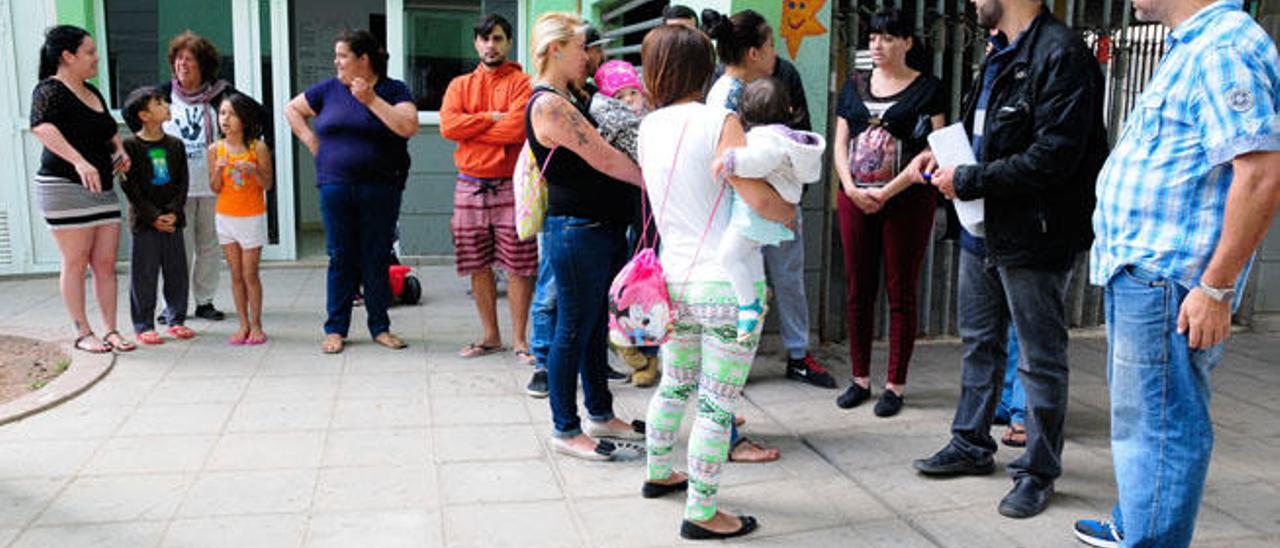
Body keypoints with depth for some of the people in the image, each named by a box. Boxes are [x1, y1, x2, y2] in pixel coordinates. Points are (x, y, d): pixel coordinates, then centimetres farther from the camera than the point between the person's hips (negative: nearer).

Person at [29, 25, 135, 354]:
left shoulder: (92, 92, 16)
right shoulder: (50, 91, -9)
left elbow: (109, 131, 32)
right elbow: (41, 127, -28)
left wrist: (119, 150, 11)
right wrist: (80, 162, -40)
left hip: (102, 189, 7)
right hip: (65, 188, -7)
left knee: (106, 264, 5)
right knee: (75, 263, -1)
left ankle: (111, 331, 11)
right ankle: (83, 334, 7)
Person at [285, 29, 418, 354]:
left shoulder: (393, 90, 1)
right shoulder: (329, 90, 10)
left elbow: (409, 127, -14)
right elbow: (292, 109, 22)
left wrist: (371, 99, -16)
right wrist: (311, 141, 9)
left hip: (381, 190, -2)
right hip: (335, 187, 2)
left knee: (377, 259, 3)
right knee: (341, 258, 5)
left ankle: (380, 327, 15)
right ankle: (336, 329, 14)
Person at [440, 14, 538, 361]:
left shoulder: (522, 83, 1)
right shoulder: (460, 85, 14)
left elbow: (517, 129, -15)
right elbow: (447, 125, -3)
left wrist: (470, 128, -6)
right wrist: (492, 118, -9)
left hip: (511, 186, -4)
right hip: (470, 185, 4)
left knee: (518, 266, -2)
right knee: (478, 266, 9)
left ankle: (519, 338, 10)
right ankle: (490, 336, 22)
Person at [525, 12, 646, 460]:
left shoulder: (564, 101, 16)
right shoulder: (548, 104, -16)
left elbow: (601, 158, 14)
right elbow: (605, 160, -17)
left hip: (605, 229, 10)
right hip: (576, 232, -10)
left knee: (596, 325, 17)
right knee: (574, 330, 1)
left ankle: (600, 414, 31)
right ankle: (565, 430, 14)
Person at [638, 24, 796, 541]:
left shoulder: (648, 128, 5)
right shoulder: (720, 122, -14)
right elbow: (760, 198, -22)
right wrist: (791, 213, 0)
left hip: (674, 279, 7)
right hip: (728, 285, -6)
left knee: (675, 385, 25)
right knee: (718, 404, 4)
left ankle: (658, 473, 43)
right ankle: (701, 514, 13)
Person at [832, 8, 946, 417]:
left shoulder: (927, 89, 0)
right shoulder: (855, 85, 13)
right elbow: (840, 144, 10)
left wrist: (887, 191, -15)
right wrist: (851, 187, -6)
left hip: (908, 201, -4)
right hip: (855, 199, 4)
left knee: (901, 294, 2)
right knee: (858, 291, 8)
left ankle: (895, 385, 11)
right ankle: (860, 379, 19)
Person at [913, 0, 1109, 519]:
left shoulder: (1061, 54, -16)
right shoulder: (1000, 55, 13)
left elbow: (1054, 157, -24)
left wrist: (968, 181, -18)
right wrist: (950, 158, 3)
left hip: (1033, 238, -9)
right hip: (983, 229, 9)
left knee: (1040, 359, 5)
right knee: (979, 343, 19)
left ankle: (1038, 471, 19)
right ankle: (971, 444, 35)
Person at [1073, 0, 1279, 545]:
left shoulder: (1222, 49, -17)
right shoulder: (1192, 47, 17)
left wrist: (1216, 287, -24)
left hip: (1165, 280, -11)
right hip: (1140, 273, 11)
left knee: (1159, 425, -4)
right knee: (1138, 413, 22)